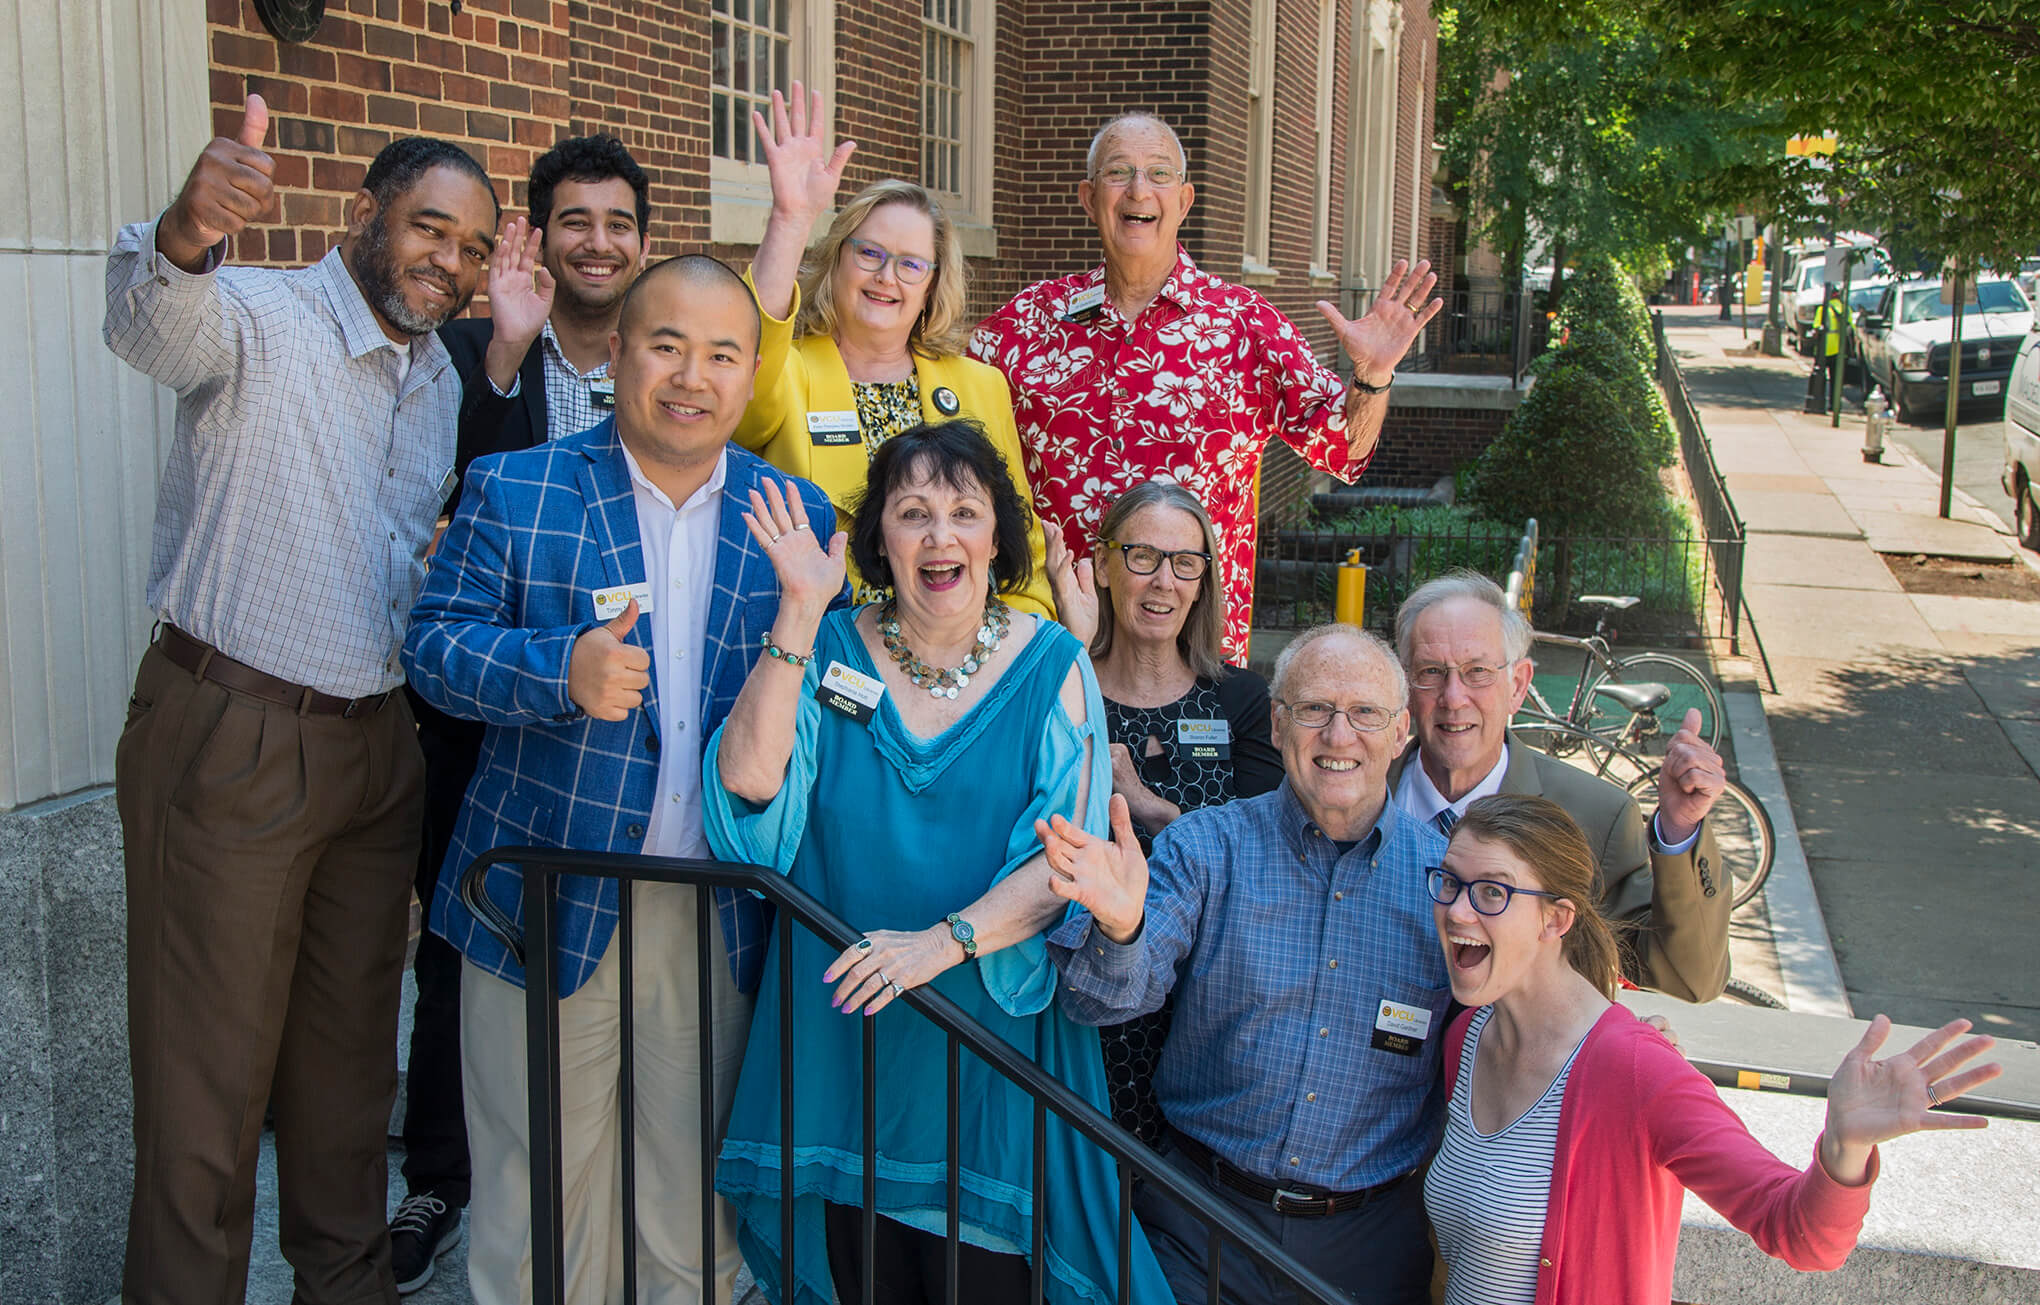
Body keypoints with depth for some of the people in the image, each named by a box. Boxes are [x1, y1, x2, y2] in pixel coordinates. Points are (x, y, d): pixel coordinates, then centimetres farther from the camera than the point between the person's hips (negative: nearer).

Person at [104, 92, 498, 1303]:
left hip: (375, 741, 7)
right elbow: (156, 324, -36)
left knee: (353, 1056, 17)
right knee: (208, 1074, 1)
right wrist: (186, 234, -56)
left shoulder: (439, 376, 13)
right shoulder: (262, 316, -10)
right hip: (228, 738, -7)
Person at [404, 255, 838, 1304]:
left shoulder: (797, 517, 5)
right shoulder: (512, 490, 0)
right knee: (539, 1189, 9)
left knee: (694, 1201, 13)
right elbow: (434, 645, -4)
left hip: (720, 922, 2)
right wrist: (560, 670, -21)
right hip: (550, 903, -1)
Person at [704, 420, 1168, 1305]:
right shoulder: (832, 652, 2)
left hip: (992, 1036, -1)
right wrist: (799, 614, -18)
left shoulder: (1052, 668, -2)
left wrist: (946, 940, -25)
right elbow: (750, 786, -15)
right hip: (841, 1038, 1)